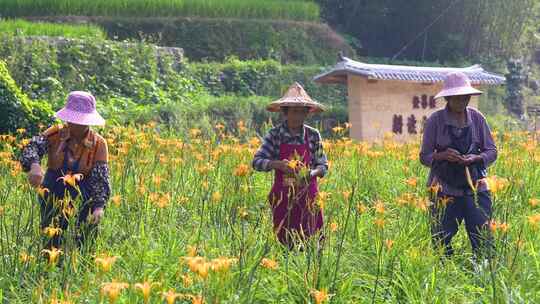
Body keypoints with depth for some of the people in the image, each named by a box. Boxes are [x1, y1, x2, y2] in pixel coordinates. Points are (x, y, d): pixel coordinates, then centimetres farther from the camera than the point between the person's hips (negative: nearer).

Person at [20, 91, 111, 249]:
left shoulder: (98, 144, -5)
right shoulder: (56, 133, -4)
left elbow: (101, 179, -10)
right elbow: (33, 146, -19)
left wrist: (99, 207, -25)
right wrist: (34, 165, -41)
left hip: (83, 198, -1)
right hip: (53, 197, 1)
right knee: (51, 241, -4)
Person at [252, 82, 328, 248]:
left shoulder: (313, 135, 0)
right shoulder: (275, 134, -4)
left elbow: (323, 165, 5)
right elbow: (257, 162, -9)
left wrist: (312, 173, -17)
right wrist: (277, 164, -26)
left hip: (308, 196, 1)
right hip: (283, 197, -1)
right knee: (285, 242, 3)